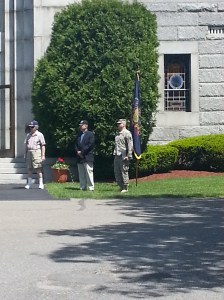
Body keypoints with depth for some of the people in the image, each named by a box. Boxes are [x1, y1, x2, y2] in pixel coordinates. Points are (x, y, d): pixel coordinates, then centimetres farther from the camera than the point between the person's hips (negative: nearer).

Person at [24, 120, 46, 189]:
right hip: (29, 152, 6)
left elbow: (43, 146, -3)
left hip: (36, 152, -6)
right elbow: (26, 145, 21)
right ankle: (29, 183, 12)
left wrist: (43, 155, -9)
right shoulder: (28, 135, 18)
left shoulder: (39, 135, 0)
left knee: (38, 168, -8)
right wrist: (25, 154, 14)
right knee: (29, 168, 6)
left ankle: (41, 183, -3)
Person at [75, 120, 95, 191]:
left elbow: (90, 145, -11)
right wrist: (78, 151, -3)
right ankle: (83, 187, 11)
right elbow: (76, 145, 17)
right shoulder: (79, 135, 21)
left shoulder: (90, 134, 0)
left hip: (87, 157, -7)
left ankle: (91, 188, -6)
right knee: (81, 174, 7)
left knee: (89, 173, -8)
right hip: (80, 158, 7)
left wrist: (82, 152, -13)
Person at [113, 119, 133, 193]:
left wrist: (128, 156, -17)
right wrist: (115, 153, 17)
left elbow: (130, 145, -12)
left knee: (124, 172, -5)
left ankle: (125, 188, 2)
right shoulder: (117, 133, 19)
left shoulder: (127, 133, -7)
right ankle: (121, 186, 19)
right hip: (117, 156, 9)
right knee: (116, 172, 10)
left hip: (123, 156, -9)